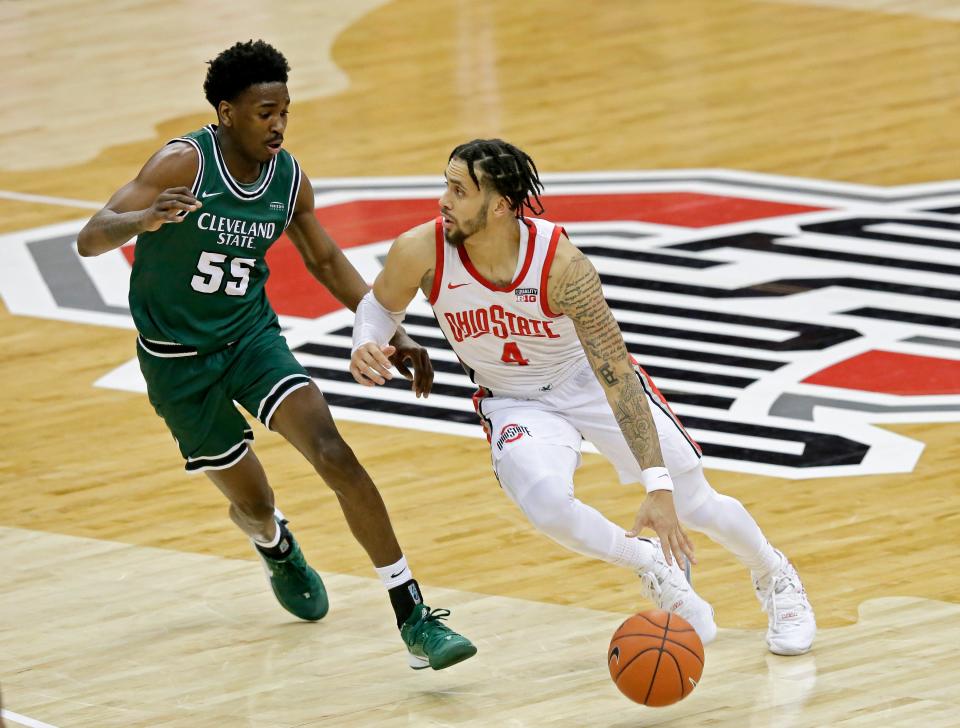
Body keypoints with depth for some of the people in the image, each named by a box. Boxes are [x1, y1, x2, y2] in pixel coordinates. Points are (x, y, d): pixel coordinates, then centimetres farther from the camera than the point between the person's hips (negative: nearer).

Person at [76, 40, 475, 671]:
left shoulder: (290, 179, -6)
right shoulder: (184, 164, -21)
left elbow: (325, 260, 12)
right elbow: (90, 240, -27)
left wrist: (391, 335, 5)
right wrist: (145, 220, -49)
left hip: (251, 334, 3)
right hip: (178, 358, -3)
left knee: (332, 452, -20)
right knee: (255, 505, 6)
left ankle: (415, 619, -20)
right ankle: (278, 549, 49)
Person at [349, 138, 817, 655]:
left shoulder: (561, 263, -33)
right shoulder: (420, 252, -25)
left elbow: (617, 376, -32)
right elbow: (382, 304, 1)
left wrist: (658, 486, -37)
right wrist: (366, 345, -24)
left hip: (589, 380, -1)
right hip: (513, 400, 1)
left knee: (693, 505, 3)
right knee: (546, 504, -32)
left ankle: (776, 577, 38)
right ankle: (651, 567, -2)